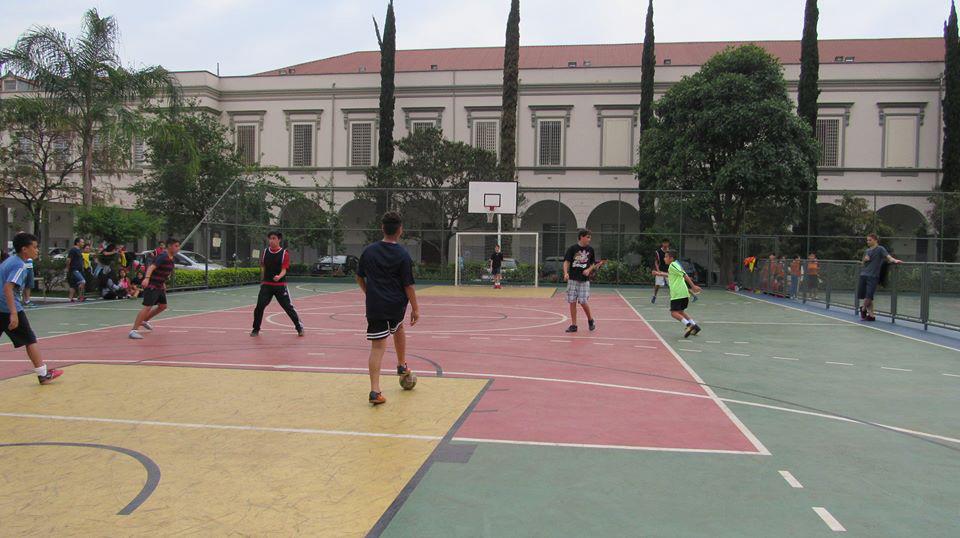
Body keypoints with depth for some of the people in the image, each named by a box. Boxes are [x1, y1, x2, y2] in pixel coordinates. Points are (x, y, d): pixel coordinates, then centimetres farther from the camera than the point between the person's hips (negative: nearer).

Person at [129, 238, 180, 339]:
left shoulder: (171, 258, 10)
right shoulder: (163, 257, -18)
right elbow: (152, 267, -31)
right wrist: (147, 278, -46)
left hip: (159, 286, 10)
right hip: (152, 285, -10)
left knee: (162, 306, 19)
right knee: (147, 307, -17)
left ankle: (144, 321, 38)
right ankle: (133, 330, -17)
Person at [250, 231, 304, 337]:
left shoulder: (284, 253, -6)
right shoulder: (265, 252, 5)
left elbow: (284, 270, -13)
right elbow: (263, 268, 16)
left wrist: (279, 277, -33)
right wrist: (262, 281, 18)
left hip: (280, 285, -3)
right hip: (266, 285, 3)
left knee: (288, 307, -1)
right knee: (259, 306, -6)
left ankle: (300, 328, 13)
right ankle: (256, 329, 10)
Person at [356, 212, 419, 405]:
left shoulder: (369, 251, 2)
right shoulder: (403, 255, -8)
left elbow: (360, 278, 13)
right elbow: (408, 285, -8)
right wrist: (415, 308, 0)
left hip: (375, 307, 1)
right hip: (397, 306, -1)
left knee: (377, 347, 1)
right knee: (398, 329, 31)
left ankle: (375, 390, -5)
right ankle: (402, 366, 42)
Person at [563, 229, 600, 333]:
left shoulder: (590, 249, 4)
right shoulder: (572, 248, -3)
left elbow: (593, 263, 14)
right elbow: (566, 262, -8)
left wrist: (589, 270, -7)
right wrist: (566, 273, -24)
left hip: (584, 280, 0)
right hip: (572, 279, 0)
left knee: (583, 302, -7)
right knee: (572, 302, 1)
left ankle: (590, 320, 19)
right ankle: (573, 325, 10)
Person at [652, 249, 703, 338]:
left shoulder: (672, 265, -9)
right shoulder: (676, 264, 20)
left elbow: (685, 275, -17)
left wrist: (693, 286, -21)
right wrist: (659, 274, 44)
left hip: (678, 294, -9)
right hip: (684, 293, 9)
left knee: (674, 312, -9)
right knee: (680, 311, 19)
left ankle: (688, 325, -25)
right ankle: (694, 325, 11)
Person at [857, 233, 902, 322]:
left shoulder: (880, 249, -1)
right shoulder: (867, 251, 17)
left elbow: (888, 256, -16)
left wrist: (895, 260, -35)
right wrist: (864, 260, 1)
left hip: (873, 276, -6)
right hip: (864, 275, 6)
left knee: (869, 296, -12)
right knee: (867, 297, 4)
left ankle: (863, 309, 13)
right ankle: (871, 315, 13)